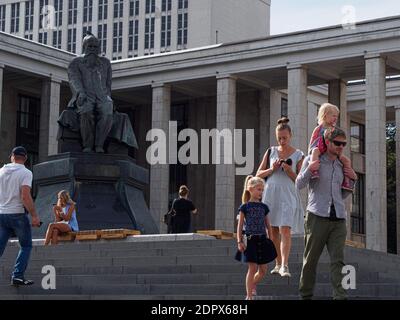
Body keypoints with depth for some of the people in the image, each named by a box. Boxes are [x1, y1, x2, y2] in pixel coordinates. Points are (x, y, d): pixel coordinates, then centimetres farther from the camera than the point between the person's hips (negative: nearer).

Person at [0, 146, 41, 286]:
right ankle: (17, 276, 0)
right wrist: (34, 216, -15)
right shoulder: (25, 173, -9)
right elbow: (25, 197, -18)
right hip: (18, 214, -5)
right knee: (26, 246, 10)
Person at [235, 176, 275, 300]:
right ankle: (249, 295, 2)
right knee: (252, 268, -6)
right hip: (250, 240, -4)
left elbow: (268, 225, 14)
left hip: (262, 240, 4)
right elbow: (240, 226, -3)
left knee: (263, 270, 5)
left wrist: (269, 239, 9)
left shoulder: (264, 207, 10)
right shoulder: (245, 207, -2)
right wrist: (239, 241, -10)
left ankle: (252, 285, 32)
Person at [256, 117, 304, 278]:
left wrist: (290, 172, -15)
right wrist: (271, 170, -6)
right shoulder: (271, 152, 10)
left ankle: (284, 266, -20)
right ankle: (278, 264, 16)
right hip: (270, 193, 3)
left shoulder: (298, 155, 2)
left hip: (288, 195, -3)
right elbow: (258, 174, 12)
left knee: (285, 230, -15)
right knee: (273, 230, 5)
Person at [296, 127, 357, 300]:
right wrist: (309, 170, -15)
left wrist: (353, 179, 10)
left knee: (338, 260, -6)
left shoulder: (342, 165, 19)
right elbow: (299, 185, 2)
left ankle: (340, 296, -12)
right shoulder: (313, 159, 5)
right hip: (317, 216, -3)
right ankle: (306, 294, 13)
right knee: (310, 259, 2)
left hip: (338, 219, 4)